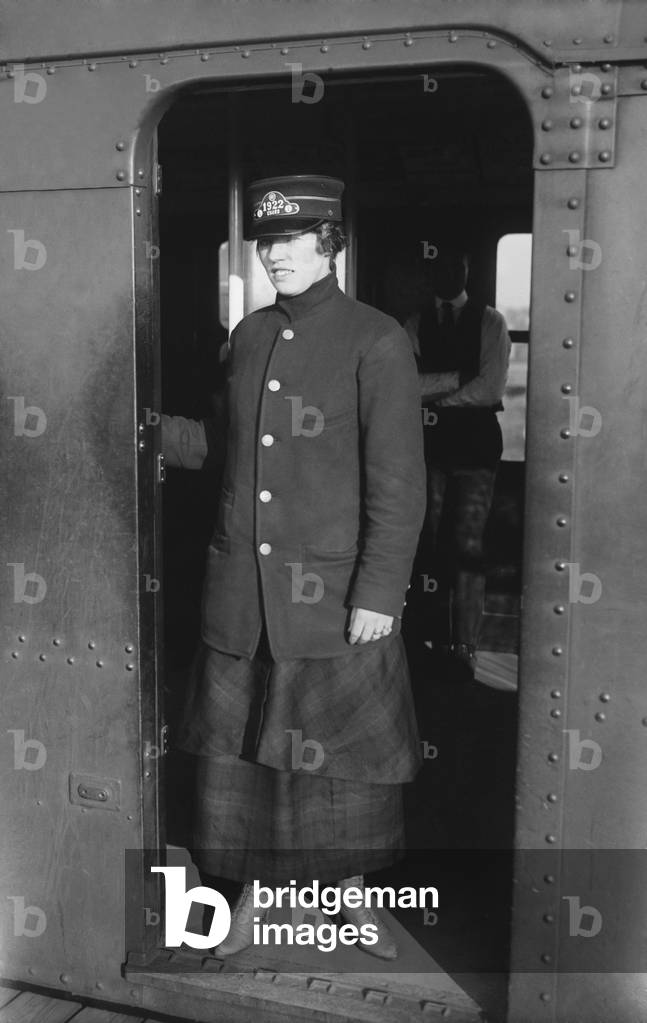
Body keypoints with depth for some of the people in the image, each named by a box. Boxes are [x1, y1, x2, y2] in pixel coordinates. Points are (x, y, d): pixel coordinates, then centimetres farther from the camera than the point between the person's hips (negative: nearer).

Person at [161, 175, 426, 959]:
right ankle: (251, 889, 33)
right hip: (241, 588, 5)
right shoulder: (249, 336, 9)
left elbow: (398, 483, -12)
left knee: (343, 755, 11)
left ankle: (352, 894, 34)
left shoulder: (376, 343, -9)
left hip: (335, 594, -5)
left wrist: (378, 593, -15)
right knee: (240, 747, 13)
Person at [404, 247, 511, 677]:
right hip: (430, 442, 2)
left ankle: (465, 650, 1)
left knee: (468, 545, -5)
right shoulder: (415, 323, 8)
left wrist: (433, 396, -6)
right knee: (431, 542, 6)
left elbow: (491, 389, -10)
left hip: (475, 442, -2)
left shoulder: (490, 322, 2)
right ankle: (436, 642, 17)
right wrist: (456, 378, -13)